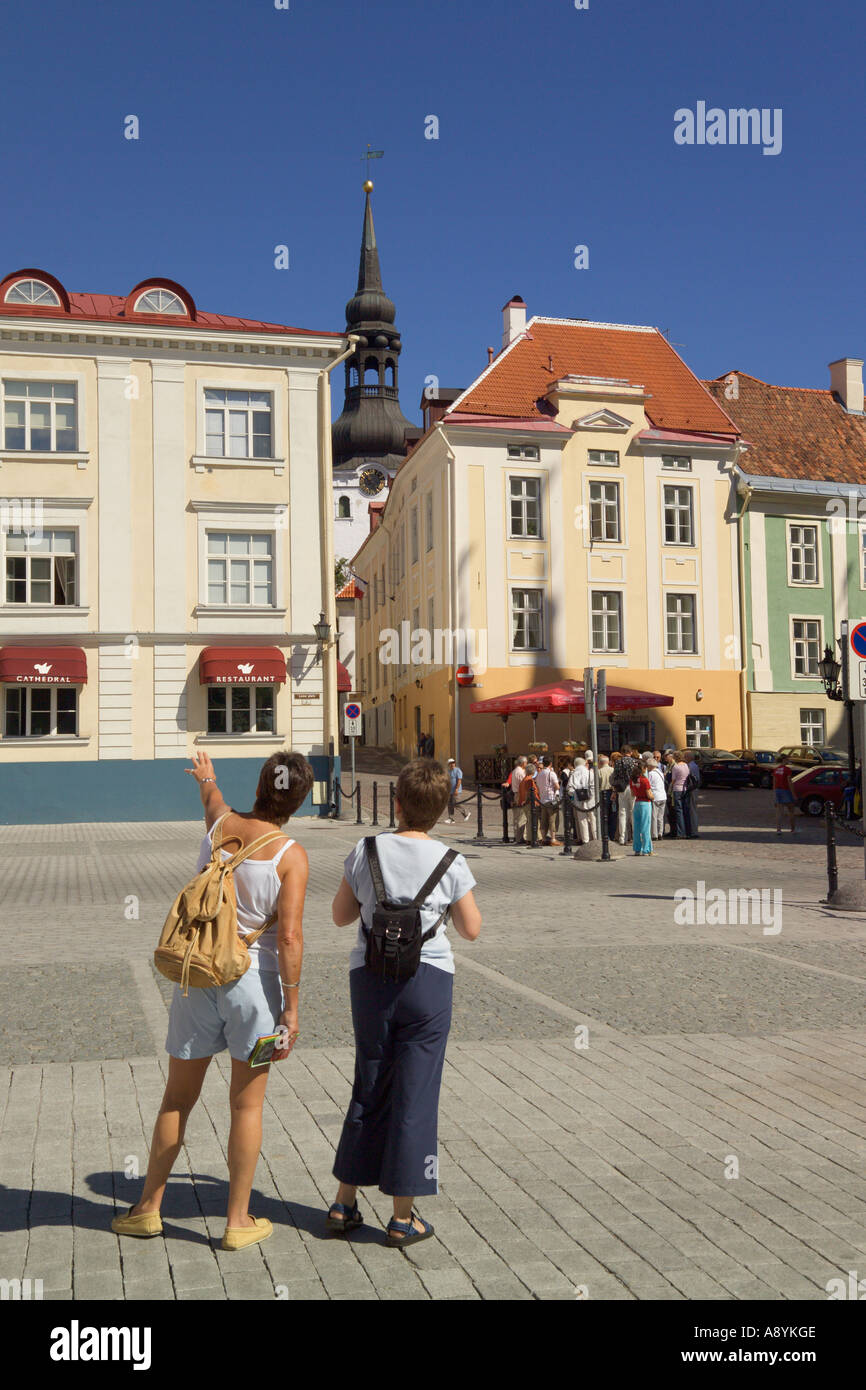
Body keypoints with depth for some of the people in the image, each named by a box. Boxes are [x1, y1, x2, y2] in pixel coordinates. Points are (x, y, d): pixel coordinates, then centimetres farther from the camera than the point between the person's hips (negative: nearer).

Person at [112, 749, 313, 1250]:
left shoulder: (220, 825, -1)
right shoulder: (290, 855, -14)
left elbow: (213, 799, 25)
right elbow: (290, 937, -18)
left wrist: (207, 778, 48)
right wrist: (291, 1007, -11)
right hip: (254, 980, -4)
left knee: (178, 1097, 17)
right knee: (247, 1104, 9)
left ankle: (149, 1208, 28)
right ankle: (239, 1221, 19)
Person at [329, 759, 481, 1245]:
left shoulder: (366, 851, -4)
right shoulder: (450, 862, -7)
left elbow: (341, 915, 6)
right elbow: (471, 930, 1)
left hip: (370, 978, 2)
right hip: (428, 980, -2)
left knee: (369, 1086, 16)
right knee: (415, 1093, 5)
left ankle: (345, 1203, 24)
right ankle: (403, 1217, 13)